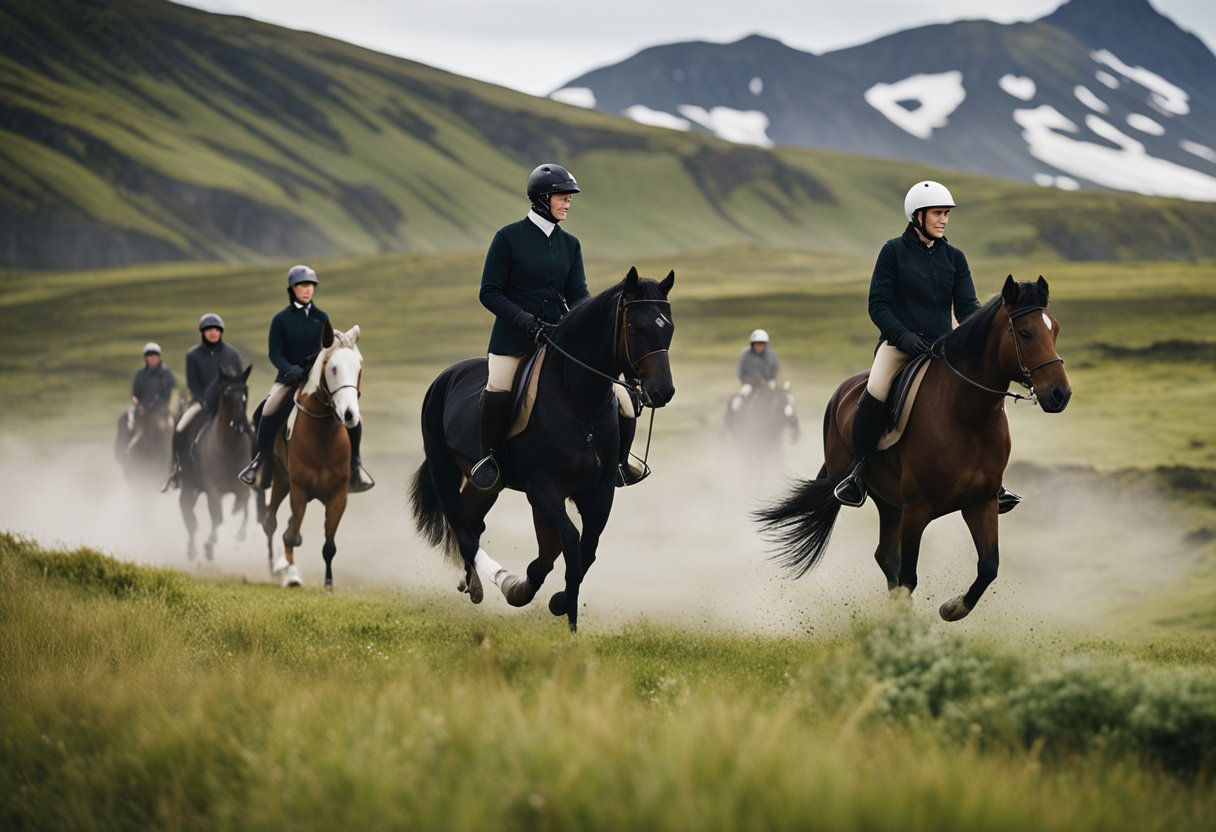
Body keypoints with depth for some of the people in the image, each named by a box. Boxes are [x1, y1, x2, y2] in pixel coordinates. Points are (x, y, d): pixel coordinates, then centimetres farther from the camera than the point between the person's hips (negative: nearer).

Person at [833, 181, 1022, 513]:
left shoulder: (954, 257, 12)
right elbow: (878, 304, -2)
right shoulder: (893, 251, 1)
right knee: (875, 395, -31)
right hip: (898, 343, -4)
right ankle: (858, 470, -14)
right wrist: (902, 335, -18)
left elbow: (967, 306, 5)